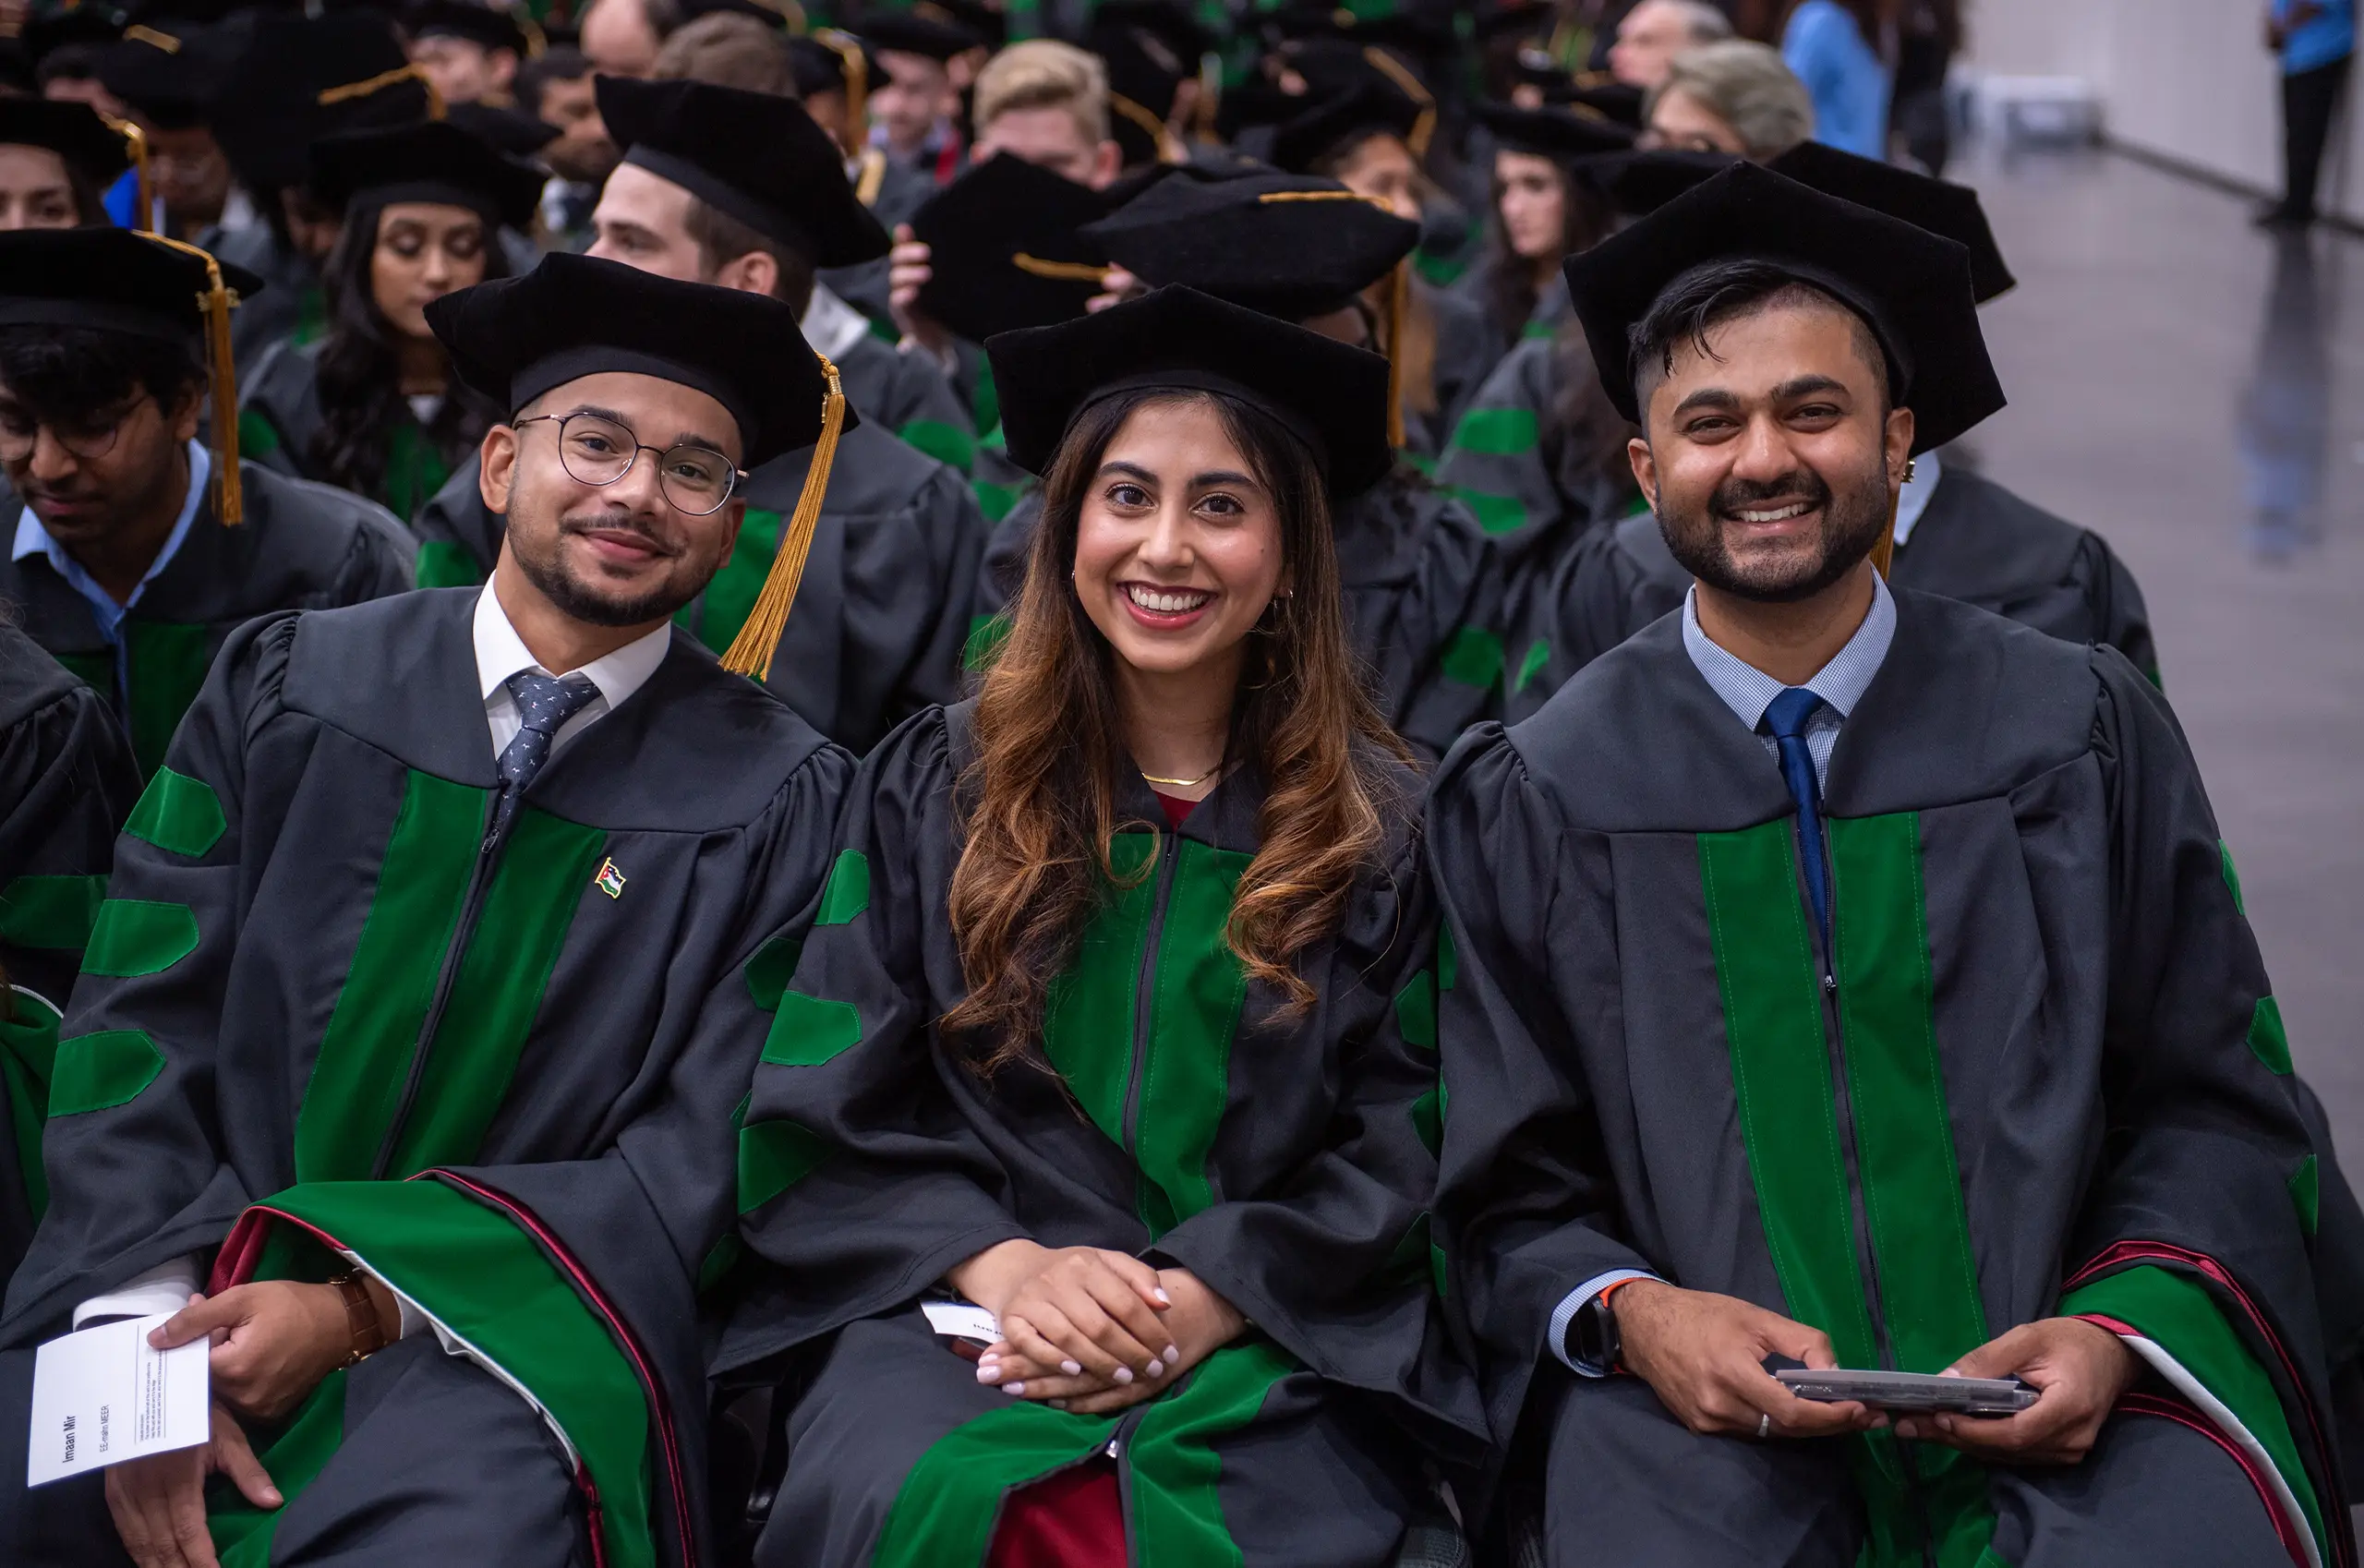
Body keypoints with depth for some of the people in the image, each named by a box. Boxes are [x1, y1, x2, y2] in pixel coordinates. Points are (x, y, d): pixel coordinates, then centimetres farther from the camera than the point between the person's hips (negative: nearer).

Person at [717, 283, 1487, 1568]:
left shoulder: (1383, 826, 11)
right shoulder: (931, 788, 12)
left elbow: (1406, 1142, 4)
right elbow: (822, 1114, 6)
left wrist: (1206, 1299, -12)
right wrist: (1000, 1265, -12)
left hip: (1276, 1343, 0)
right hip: (952, 1311, 1)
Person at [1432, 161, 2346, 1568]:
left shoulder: (2083, 730, 8)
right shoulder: (1537, 798, 6)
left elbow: (2216, 1107, 9)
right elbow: (1509, 1191, 9)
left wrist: (2118, 1326, -9)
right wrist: (1630, 1313, -12)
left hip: (2050, 1402, 1)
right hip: (1706, 1413, -1)